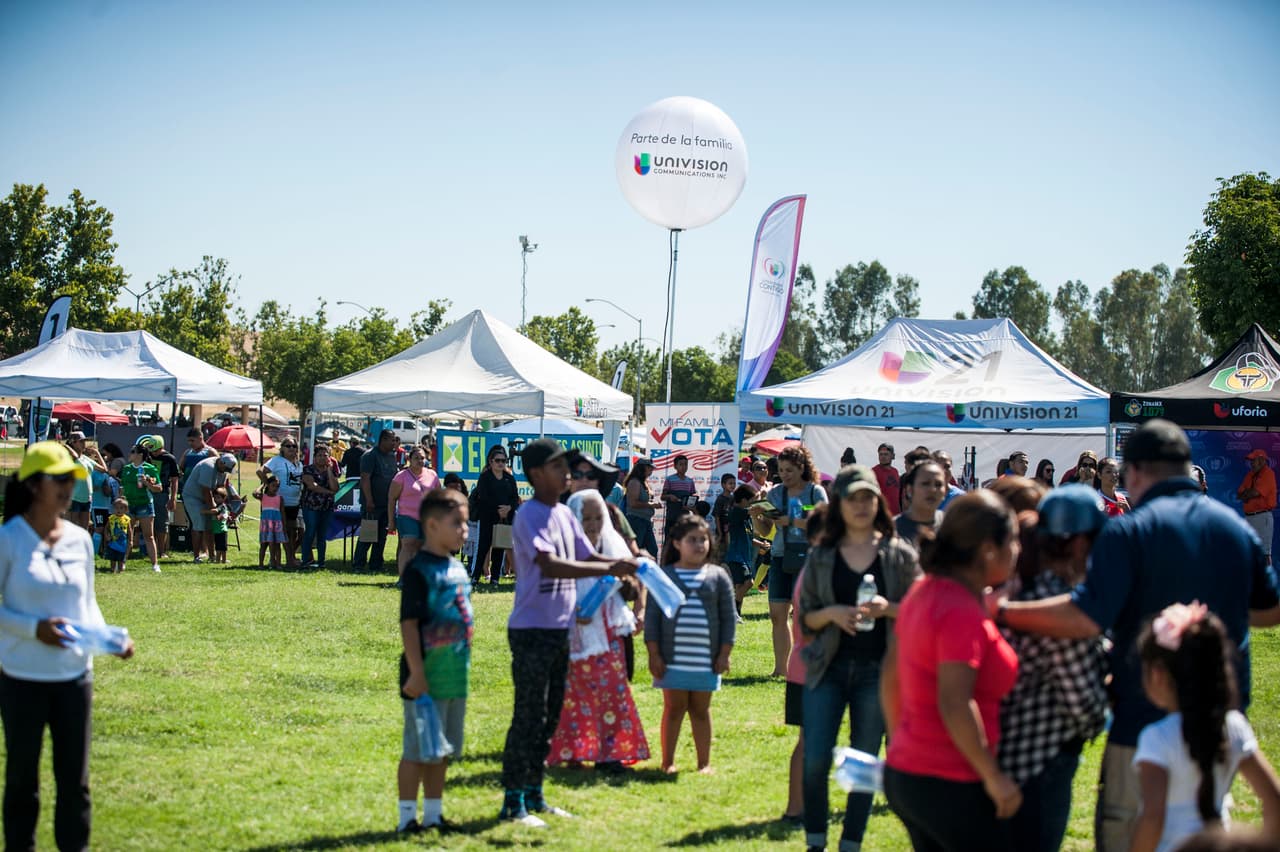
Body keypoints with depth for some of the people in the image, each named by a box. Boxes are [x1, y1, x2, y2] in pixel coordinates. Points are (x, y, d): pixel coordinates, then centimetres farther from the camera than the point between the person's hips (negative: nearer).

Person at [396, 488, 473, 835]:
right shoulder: (419, 570, -15)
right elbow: (408, 624, -18)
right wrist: (415, 673, -21)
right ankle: (407, 817, 8)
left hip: (456, 675, 8)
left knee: (442, 750, 14)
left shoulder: (457, 568, 11)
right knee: (417, 750, 0)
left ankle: (433, 814, 23)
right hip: (427, 677, -8)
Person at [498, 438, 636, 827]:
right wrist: (609, 569, -30)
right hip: (532, 630, -9)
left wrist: (627, 563, -3)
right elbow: (549, 564, -28)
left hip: (560, 630, 9)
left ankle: (534, 794, 23)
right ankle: (513, 802, 1)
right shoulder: (529, 516, -15)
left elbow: (588, 557, 16)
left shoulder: (565, 514, 12)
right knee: (528, 716, -6)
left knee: (550, 716, 14)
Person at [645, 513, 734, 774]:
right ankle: (667, 761, 13)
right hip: (673, 658, -1)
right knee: (673, 708, 4)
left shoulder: (717, 576, 5)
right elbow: (653, 617, 0)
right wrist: (654, 654, -5)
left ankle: (704, 763, 17)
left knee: (700, 709, 10)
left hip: (706, 658, 1)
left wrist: (724, 654, 1)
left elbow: (728, 618, 6)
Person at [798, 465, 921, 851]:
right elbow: (805, 618, 7)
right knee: (815, 759, -5)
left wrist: (888, 609, -16)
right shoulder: (821, 556, 5)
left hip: (878, 670, -1)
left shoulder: (900, 554, 2)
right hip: (828, 667, 1)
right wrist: (832, 613, -12)